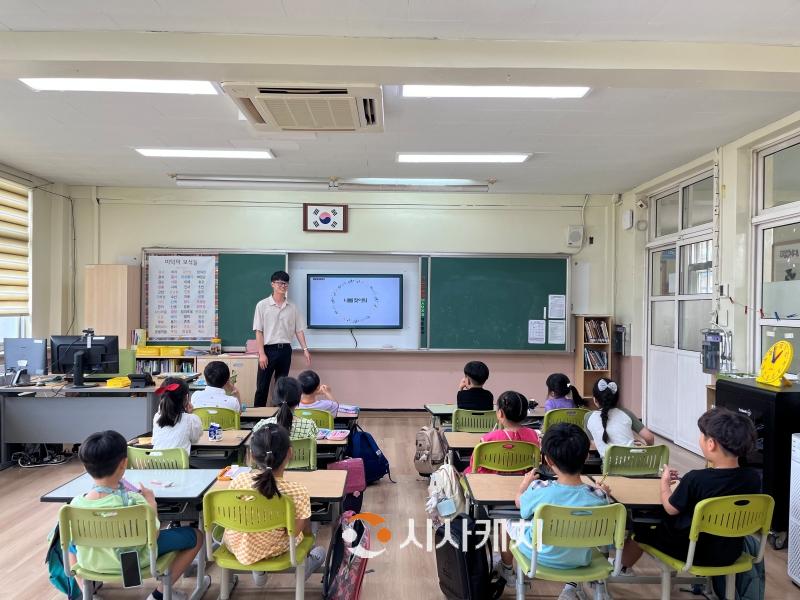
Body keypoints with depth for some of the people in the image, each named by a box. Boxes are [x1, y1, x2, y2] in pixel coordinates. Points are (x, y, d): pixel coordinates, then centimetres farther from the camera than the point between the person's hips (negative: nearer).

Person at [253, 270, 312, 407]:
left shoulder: (292, 307, 7)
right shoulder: (262, 305, -3)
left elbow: (299, 330, 9)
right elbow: (259, 331, -5)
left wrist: (305, 349, -2)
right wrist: (261, 353, -12)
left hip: (285, 350, 3)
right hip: (269, 349, -3)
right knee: (262, 387, 0)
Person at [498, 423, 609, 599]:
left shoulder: (539, 489, -30)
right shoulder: (599, 496, -27)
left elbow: (519, 503, -6)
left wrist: (524, 484, 15)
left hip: (541, 556, -1)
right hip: (579, 561, 2)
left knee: (507, 524, 26)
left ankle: (507, 572, 49)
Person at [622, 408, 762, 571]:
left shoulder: (695, 479, -30)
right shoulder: (753, 478, -16)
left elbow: (671, 509, -13)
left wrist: (665, 482, 5)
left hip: (696, 553, -5)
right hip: (731, 554, 5)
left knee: (640, 528, 20)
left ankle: (622, 568, 44)